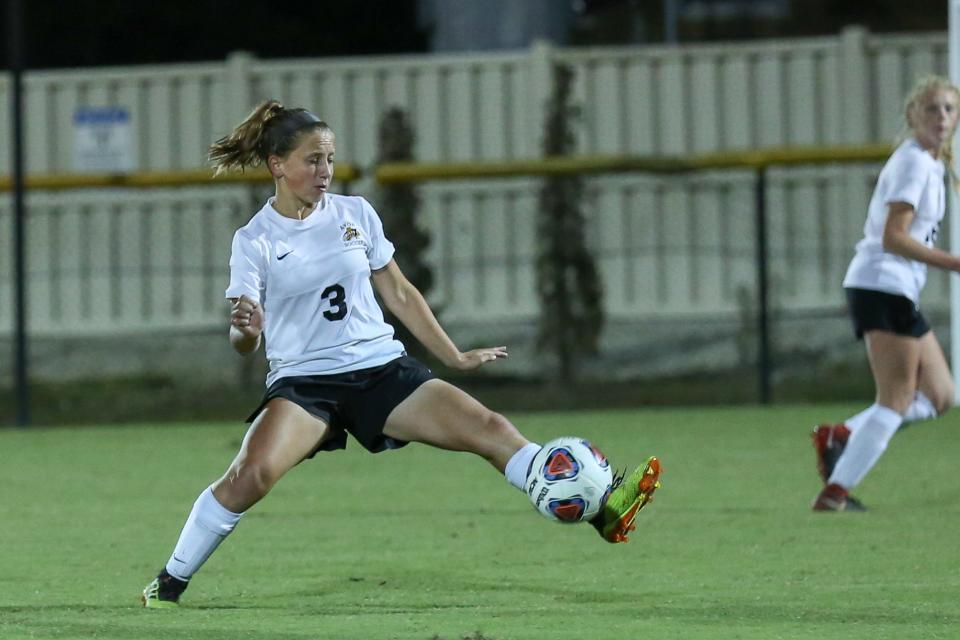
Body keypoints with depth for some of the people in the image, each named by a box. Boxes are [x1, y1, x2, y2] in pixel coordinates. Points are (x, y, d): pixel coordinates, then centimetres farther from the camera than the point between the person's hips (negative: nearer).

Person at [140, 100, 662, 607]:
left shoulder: (355, 214, 7)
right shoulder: (254, 241, -3)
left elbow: (398, 293, 17)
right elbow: (243, 345, -5)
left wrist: (454, 357, 17)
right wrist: (245, 329, -29)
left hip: (381, 368, 3)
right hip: (303, 380, -3)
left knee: (489, 428, -13)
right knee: (252, 473, -29)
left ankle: (602, 512, -14)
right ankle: (169, 585, -14)